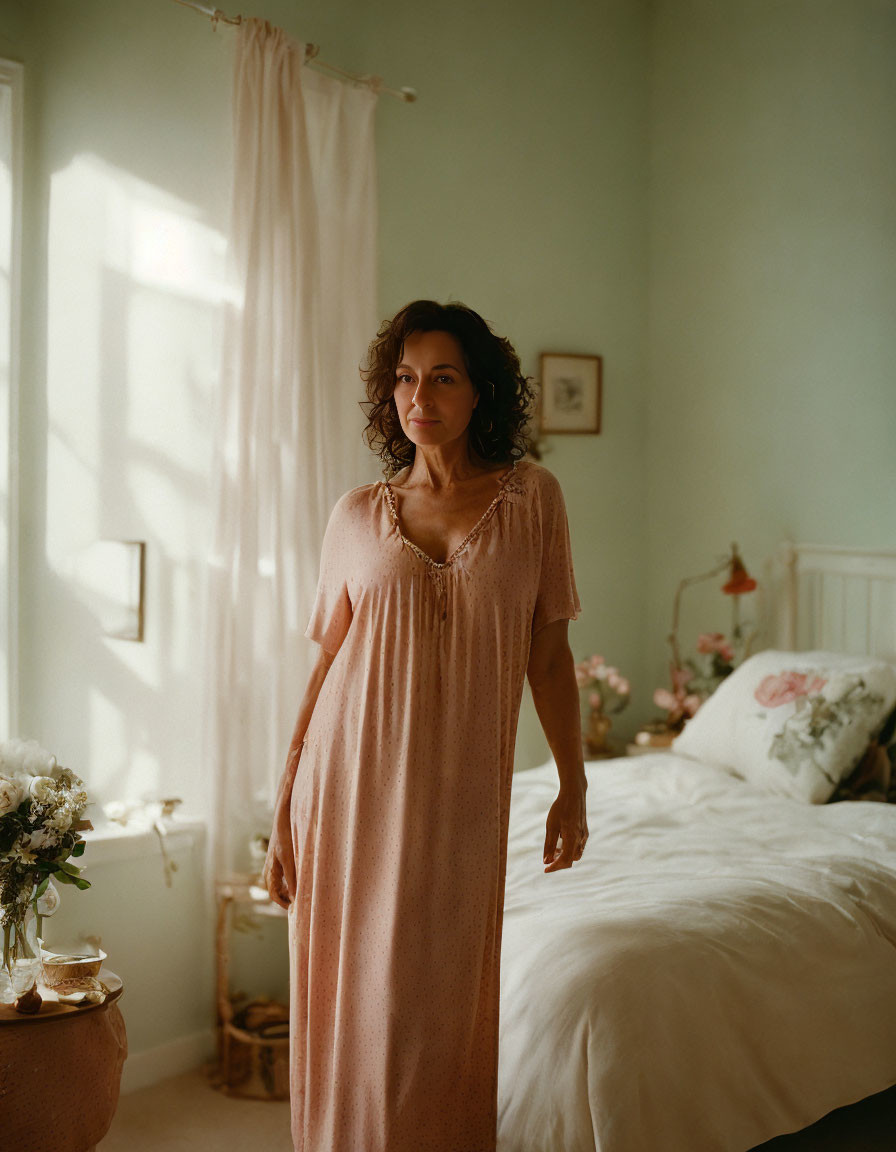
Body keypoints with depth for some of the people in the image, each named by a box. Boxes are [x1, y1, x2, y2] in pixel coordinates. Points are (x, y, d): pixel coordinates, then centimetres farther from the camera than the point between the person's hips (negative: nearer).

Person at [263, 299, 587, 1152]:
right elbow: (327, 663, 5)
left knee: (447, 1010, 8)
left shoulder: (531, 497, 3)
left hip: (463, 792, 0)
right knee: (355, 1007, 8)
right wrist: (283, 812, 3)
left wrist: (573, 786, 4)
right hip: (354, 787, 1)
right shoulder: (358, 514, 3)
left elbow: (548, 652, 6)